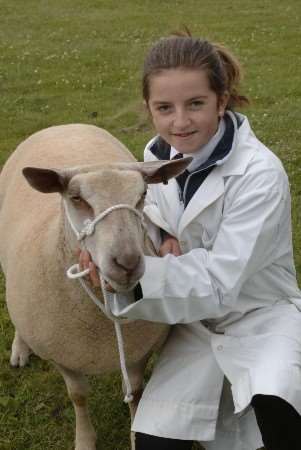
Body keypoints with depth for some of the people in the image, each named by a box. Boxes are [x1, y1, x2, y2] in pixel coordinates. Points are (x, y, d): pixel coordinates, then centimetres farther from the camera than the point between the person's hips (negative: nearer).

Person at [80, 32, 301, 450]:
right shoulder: (158, 153, -6)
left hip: (262, 314, -5)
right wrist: (160, 233, -11)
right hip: (196, 317, 5)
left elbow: (219, 284, -25)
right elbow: (147, 200, 14)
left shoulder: (260, 174, -25)